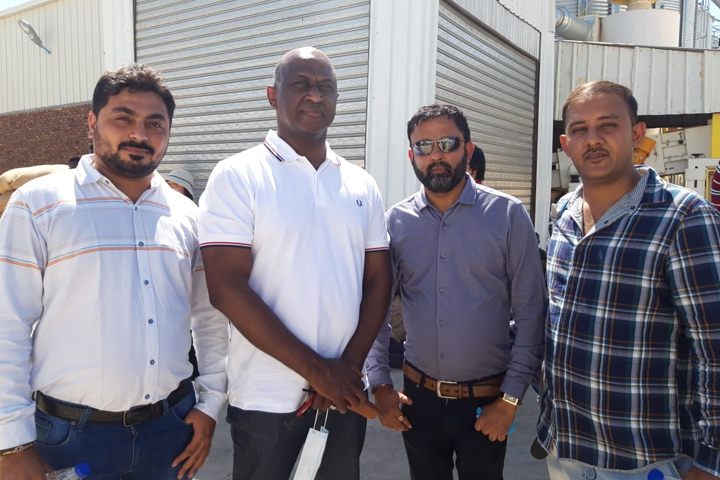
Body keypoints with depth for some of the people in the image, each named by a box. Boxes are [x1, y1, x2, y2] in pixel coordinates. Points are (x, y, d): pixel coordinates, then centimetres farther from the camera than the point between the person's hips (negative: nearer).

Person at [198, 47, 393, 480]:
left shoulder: (362, 184, 6)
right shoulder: (237, 177, -7)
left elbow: (378, 281, 6)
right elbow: (228, 289, -14)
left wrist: (349, 364, -7)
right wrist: (316, 368, -14)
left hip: (345, 391, 4)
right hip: (266, 397, -3)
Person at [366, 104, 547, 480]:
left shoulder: (508, 215, -9)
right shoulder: (395, 221, -2)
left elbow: (530, 315, -7)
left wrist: (510, 399, -8)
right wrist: (380, 385, -1)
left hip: (486, 401, -2)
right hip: (418, 396, 2)